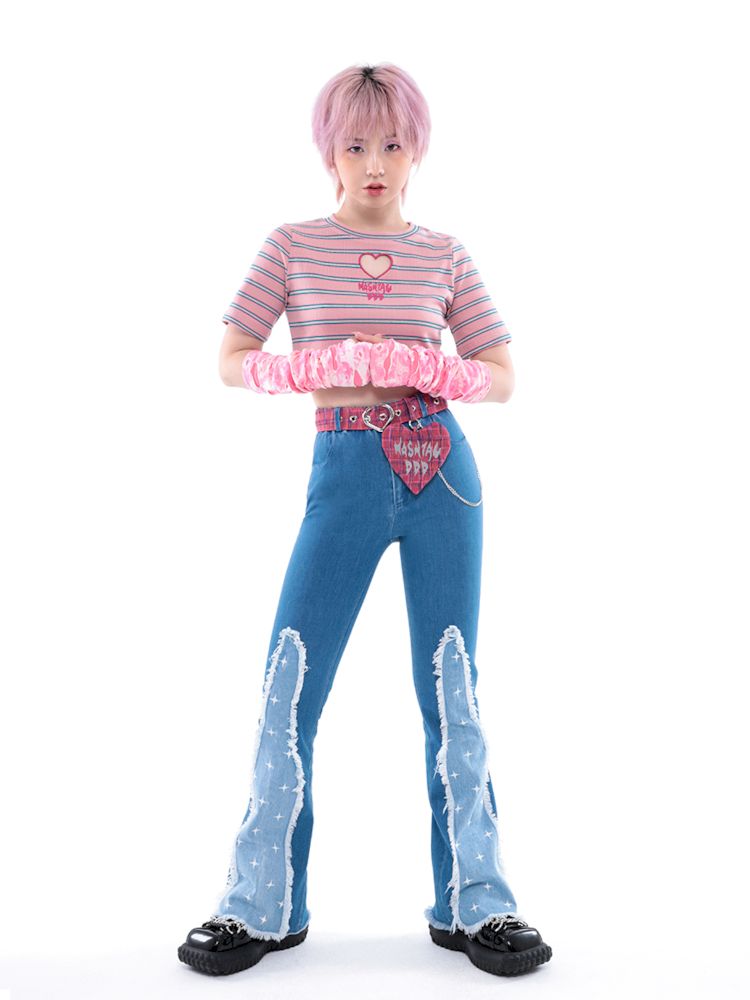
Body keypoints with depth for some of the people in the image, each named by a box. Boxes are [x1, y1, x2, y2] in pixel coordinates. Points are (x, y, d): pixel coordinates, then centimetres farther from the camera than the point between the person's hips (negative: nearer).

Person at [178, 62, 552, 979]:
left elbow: (501, 379, 8)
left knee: (453, 689, 5)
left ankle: (472, 903, 19)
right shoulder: (293, 245, 6)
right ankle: (263, 906, 15)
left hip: (443, 473, 1)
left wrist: (415, 366, -10)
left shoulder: (443, 253, 9)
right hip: (345, 474, -1)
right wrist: (330, 366, -13)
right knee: (289, 687, -2)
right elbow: (232, 363, 2)